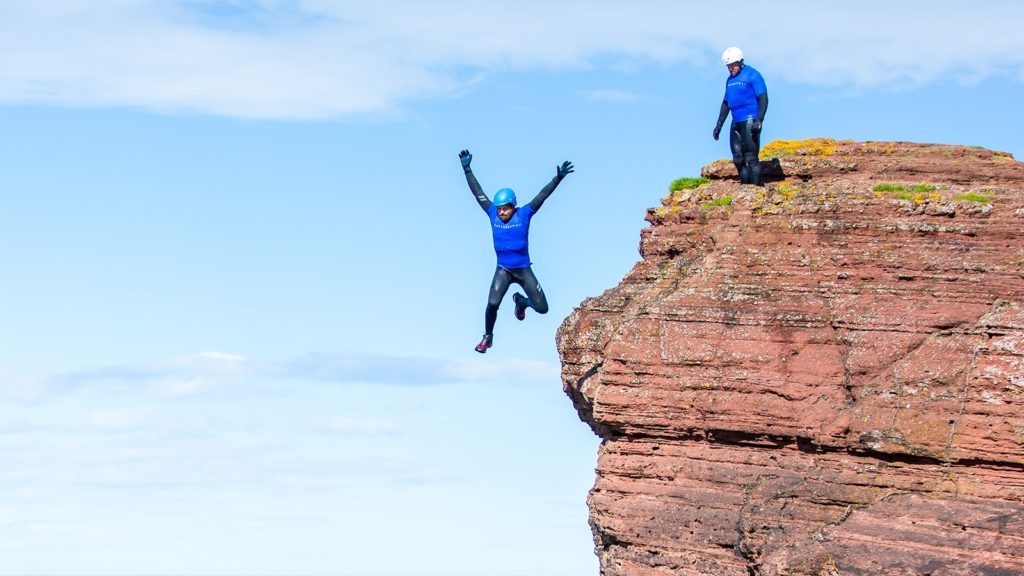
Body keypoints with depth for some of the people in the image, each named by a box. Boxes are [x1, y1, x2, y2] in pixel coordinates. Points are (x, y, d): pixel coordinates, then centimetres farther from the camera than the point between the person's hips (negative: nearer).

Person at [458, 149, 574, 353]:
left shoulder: (524, 214, -9)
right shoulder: (493, 215, -4)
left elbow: (542, 196, -15)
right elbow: (478, 192, -1)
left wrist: (557, 179, -26)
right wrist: (467, 169, -1)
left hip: (523, 269, 0)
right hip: (502, 270, 0)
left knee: (542, 308, -1)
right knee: (492, 304, -19)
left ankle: (521, 301, 34)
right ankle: (488, 337, 6)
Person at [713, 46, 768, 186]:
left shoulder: (752, 75, -5)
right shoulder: (730, 80, 17)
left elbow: (763, 99, -11)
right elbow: (726, 103, 24)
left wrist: (759, 120, -21)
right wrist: (719, 125, 21)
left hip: (750, 121, -8)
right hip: (736, 122, 8)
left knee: (751, 157, -12)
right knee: (738, 159, 5)